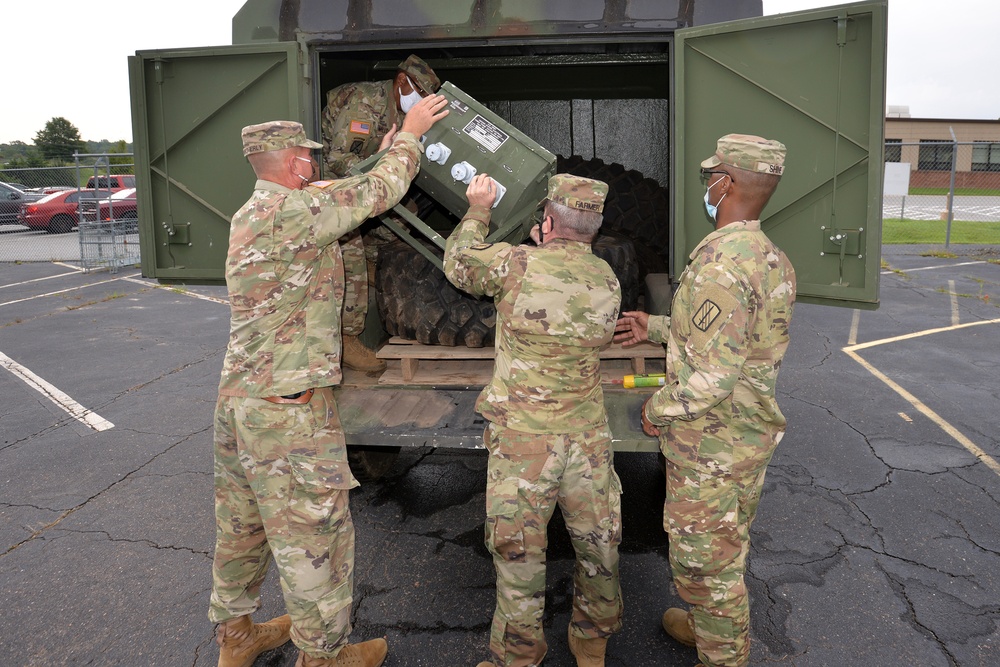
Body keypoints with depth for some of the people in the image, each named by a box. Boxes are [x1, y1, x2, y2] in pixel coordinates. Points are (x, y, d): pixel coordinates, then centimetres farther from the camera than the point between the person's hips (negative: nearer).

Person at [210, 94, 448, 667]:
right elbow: (380, 192, -9)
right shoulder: (293, 210, -18)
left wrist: (391, 150, 23)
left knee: (243, 523, 21)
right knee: (314, 532, 5)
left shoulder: (252, 214, 12)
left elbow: (349, 195, 20)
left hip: (239, 396, 10)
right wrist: (411, 131, 6)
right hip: (288, 406, -10)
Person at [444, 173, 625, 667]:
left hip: (522, 440, -3)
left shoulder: (517, 265, -14)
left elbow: (457, 264, 4)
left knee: (518, 552, 12)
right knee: (597, 543, 19)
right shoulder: (608, 282, -1)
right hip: (588, 436, 4)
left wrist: (477, 211, 19)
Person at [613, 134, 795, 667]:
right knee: (726, 545, 26)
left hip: (710, 446, -10)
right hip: (751, 436, 10)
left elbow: (713, 376, -30)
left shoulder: (719, 264, -28)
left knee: (703, 558, 9)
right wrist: (655, 328, 17)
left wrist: (658, 409, -13)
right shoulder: (771, 258, 4)